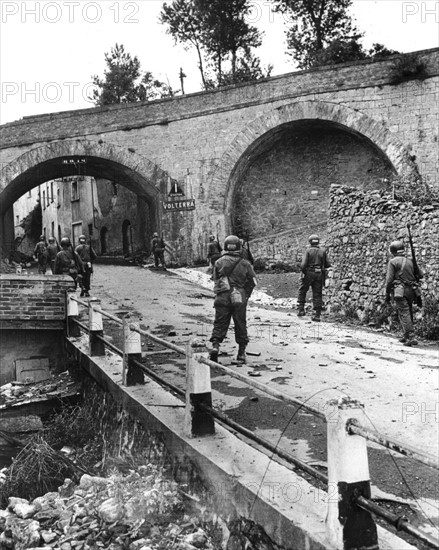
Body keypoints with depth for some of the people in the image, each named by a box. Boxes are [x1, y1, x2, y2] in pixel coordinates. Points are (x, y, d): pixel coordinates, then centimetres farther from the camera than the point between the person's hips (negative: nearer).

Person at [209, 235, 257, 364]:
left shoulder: (219, 262, 0)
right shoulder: (245, 264, 0)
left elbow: (216, 280, 5)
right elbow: (253, 281, 4)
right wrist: (246, 295, 16)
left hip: (222, 298, 0)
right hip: (239, 299, 0)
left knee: (220, 324, 7)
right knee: (240, 325, 10)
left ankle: (215, 345, -13)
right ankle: (241, 352, 13)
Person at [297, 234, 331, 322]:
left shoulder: (308, 250, -7)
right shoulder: (323, 251, 3)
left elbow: (303, 264, -15)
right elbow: (328, 265, 3)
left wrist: (303, 270, 4)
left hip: (309, 273, -3)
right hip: (319, 275, 3)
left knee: (302, 291, 16)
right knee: (317, 294, 6)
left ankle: (301, 310, 11)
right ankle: (317, 315, 4)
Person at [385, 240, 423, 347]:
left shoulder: (393, 262, -5)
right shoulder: (410, 261, 10)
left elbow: (389, 279, -10)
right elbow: (421, 275, 8)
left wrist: (387, 294, -4)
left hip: (400, 291, -6)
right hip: (411, 291, 6)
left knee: (404, 314, -7)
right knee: (408, 314, 17)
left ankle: (411, 338, -15)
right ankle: (406, 336, 27)